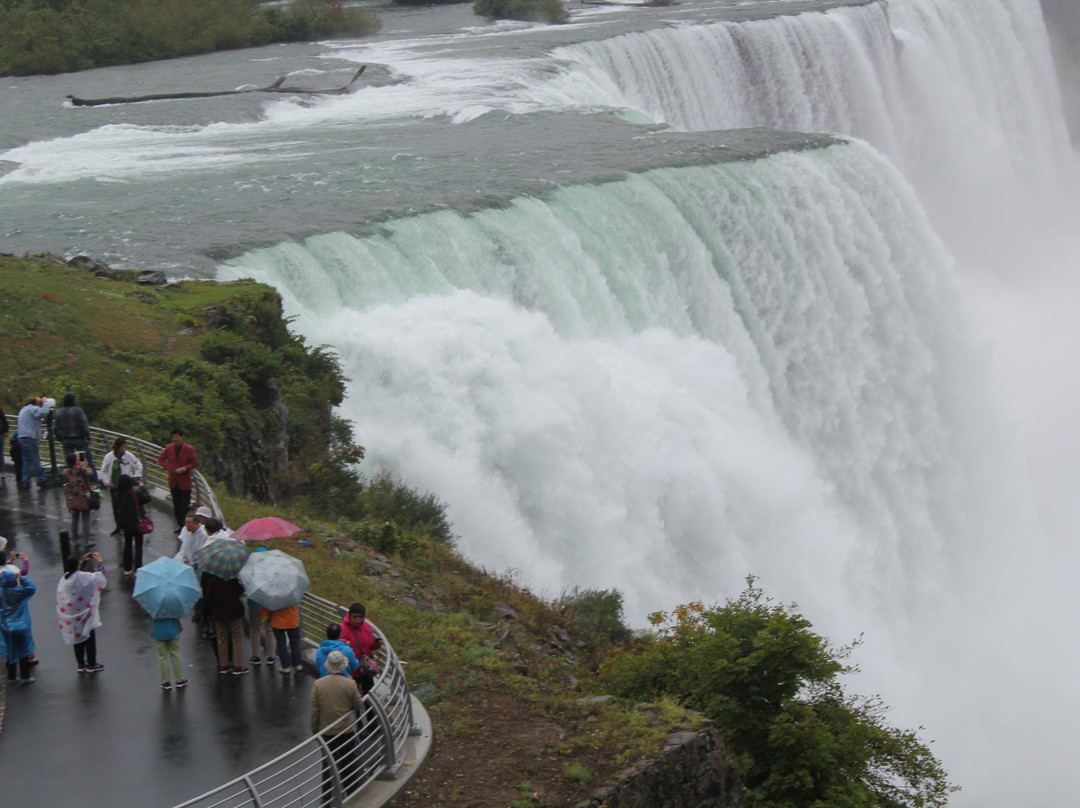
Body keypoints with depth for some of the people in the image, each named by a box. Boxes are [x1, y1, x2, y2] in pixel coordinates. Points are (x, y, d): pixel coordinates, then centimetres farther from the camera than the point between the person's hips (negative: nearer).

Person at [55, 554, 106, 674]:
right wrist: (99, 562, -2)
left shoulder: (64, 579, -3)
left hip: (70, 617, 6)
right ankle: (91, 664, 15)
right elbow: (99, 578, -13)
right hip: (84, 614, -6)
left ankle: (80, 664, 22)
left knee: (77, 638, 16)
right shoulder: (82, 577, -22)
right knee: (89, 639, 9)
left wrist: (83, 561, 21)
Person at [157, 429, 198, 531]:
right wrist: (167, 467, 0)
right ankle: (179, 524, 17)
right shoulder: (169, 448, 3)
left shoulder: (189, 449, -7)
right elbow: (160, 459, 15)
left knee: (185, 504, -3)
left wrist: (184, 468, -17)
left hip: (185, 481, -4)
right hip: (173, 480, 4)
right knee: (176, 504, 9)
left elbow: (195, 462, -5)